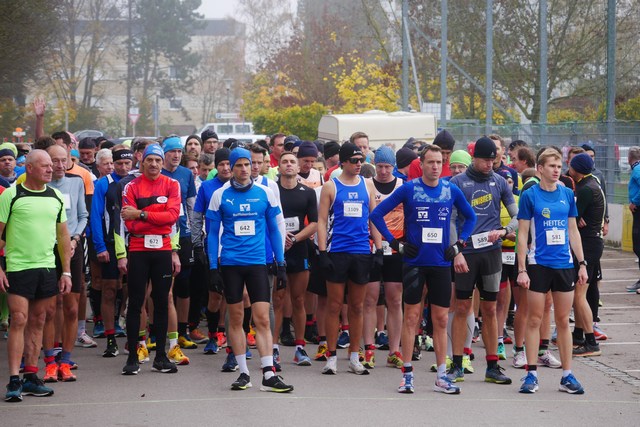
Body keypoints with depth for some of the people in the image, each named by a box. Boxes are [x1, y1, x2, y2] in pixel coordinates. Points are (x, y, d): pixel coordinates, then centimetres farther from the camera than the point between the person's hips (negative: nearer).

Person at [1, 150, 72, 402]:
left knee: (37, 322, 8)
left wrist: (66, 272, 12)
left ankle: (31, 377, 15)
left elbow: (63, 236, 16)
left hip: (47, 268, 5)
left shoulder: (56, 198, 10)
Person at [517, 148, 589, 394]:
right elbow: (522, 234, -4)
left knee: (563, 321, 7)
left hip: (564, 264, 4)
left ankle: (567, 376, 11)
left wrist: (582, 263, 10)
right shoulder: (530, 195, -4)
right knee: (534, 319, 0)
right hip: (538, 263, -4)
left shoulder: (567, 194, 8)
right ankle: (531, 375, 6)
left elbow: (573, 230, 14)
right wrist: (521, 269, -9)